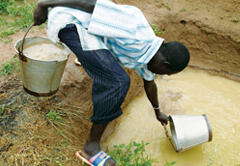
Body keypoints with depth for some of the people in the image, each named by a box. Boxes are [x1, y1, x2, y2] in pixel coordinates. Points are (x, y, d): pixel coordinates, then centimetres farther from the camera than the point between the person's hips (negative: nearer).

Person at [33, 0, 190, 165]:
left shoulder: (147, 51, 9)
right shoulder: (137, 35, -21)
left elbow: (149, 84, 28)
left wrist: (158, 111, 43)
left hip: (80, 22, 10)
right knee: (118, 82, -18)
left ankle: (86, 58, 73)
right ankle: (92, 146, -8)